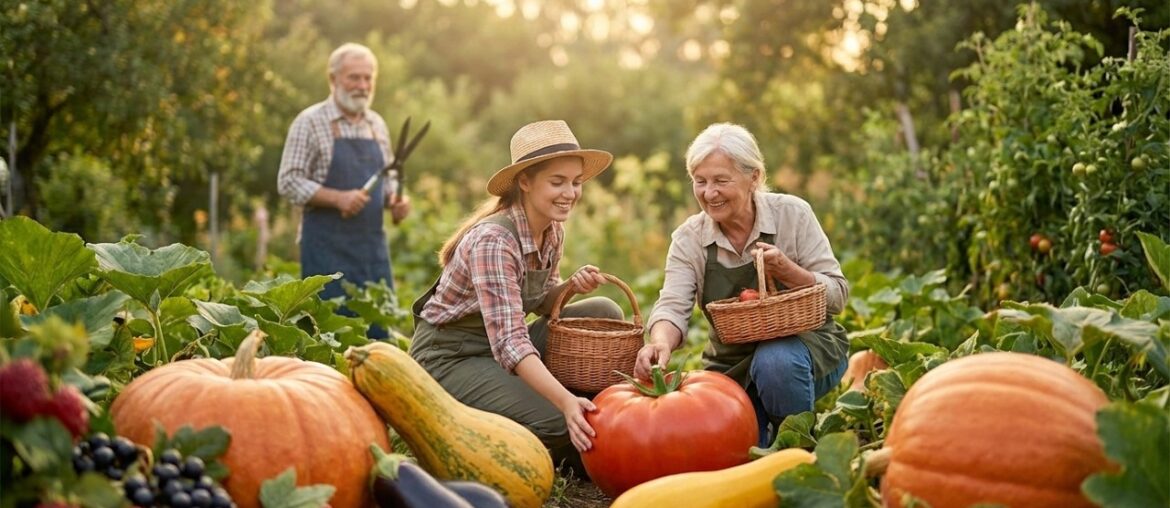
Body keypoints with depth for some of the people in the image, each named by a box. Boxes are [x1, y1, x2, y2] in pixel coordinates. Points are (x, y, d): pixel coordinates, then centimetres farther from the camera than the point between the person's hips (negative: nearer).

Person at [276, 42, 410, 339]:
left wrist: (394, 200, 0)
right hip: (328, 245, -5)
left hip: (373, 243, 6)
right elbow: (289, 182, -9)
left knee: (381, 327, 5)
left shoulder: (377, 125, 13)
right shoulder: (311, 122, -4)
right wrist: (338, 198, -20)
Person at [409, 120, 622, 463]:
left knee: (603, 313, -5)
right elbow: (509, 341, -34)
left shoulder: (553, 231, -2)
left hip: (500, 344, 8)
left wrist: (572, 286, -10)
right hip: (450, 357, -8)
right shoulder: (493, 240, -27)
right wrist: (566, 402, -45)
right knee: (557, 424, -27)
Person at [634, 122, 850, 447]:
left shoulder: (792, 214, -11)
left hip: (808, 344, -2)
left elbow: (837, 295, -10)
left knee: (774, 360, -35)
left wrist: (788, 272, -29)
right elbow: (673, 306, -18)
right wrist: (660, 343, -41)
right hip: (732, 366, 2)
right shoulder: (688, 238, -6)